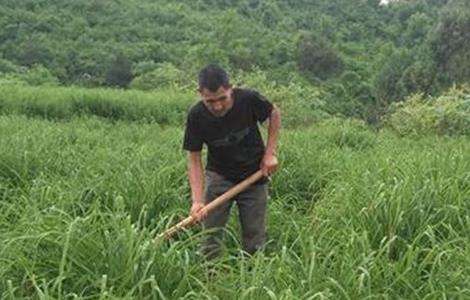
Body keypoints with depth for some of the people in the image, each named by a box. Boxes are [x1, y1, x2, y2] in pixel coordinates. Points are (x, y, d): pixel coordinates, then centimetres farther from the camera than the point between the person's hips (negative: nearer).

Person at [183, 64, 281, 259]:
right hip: (218, 176, 0)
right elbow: (194, 159, -14)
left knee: (255, 236, 5)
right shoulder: (196, 116, -20)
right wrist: (197, 200, -25)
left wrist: (270, 153, -7)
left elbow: (274, 114, -1)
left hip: (254, 176, 0)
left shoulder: (248, 99, -22)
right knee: (210, 233, -5)